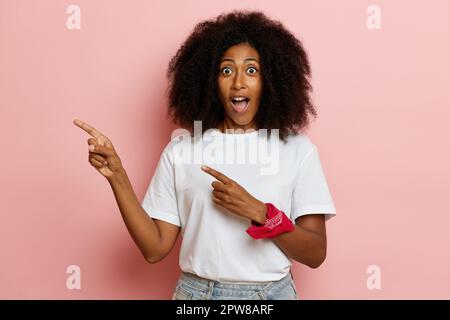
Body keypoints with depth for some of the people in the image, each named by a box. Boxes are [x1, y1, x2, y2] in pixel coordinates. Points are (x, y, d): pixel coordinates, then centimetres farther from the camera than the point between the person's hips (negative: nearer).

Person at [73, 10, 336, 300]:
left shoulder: (297, 149, -6)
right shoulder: (180, 149, -4)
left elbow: (315, 254, -8)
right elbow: (155, 248, -6)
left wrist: (258, 212, -22)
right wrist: (117, 176, -15)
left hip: (272, 292, 0)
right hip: (196, 291, 1)